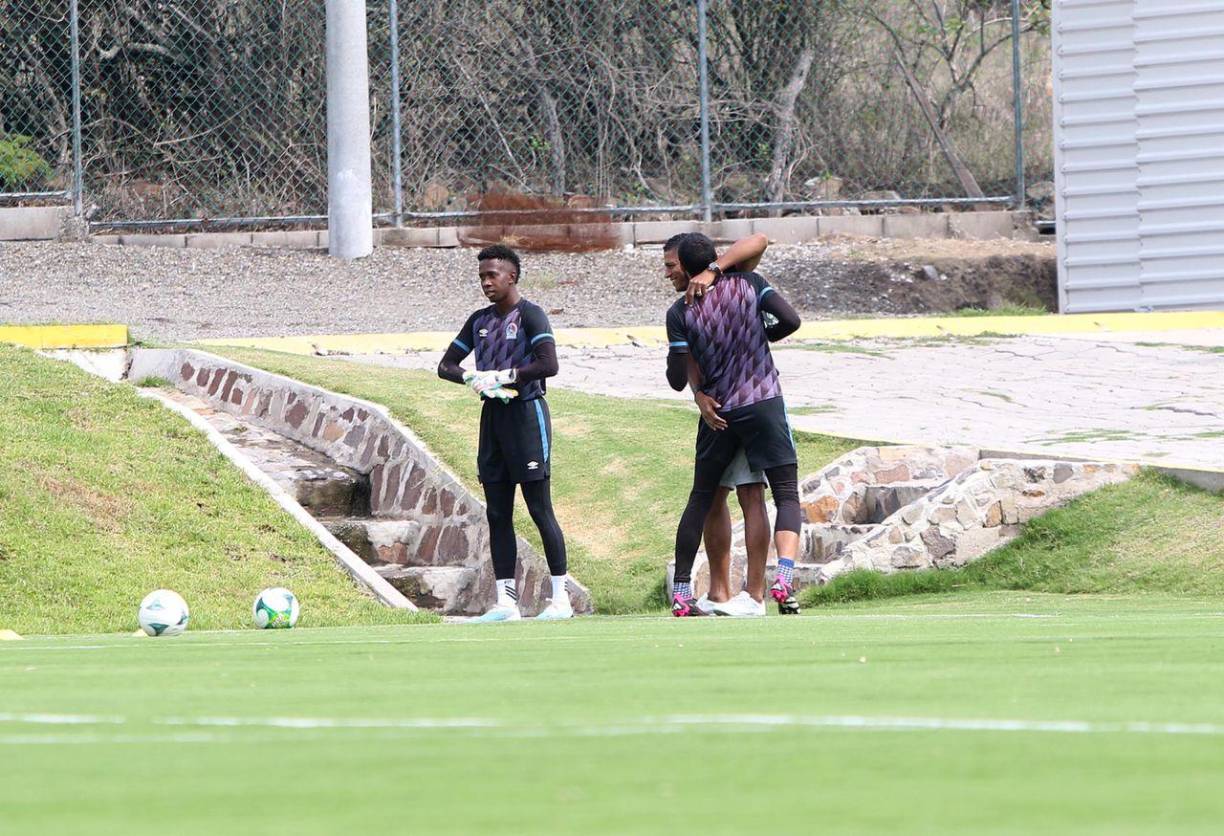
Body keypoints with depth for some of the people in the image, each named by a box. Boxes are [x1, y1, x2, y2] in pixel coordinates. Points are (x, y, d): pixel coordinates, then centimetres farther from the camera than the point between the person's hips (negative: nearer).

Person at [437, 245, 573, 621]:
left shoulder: (529, 315, -8)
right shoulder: (480, 321, 13)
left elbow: (548, 364, -21)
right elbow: (446, 366, 16)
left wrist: (501, 376, -16)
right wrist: (472, 378, -6)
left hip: (526, 412, -7)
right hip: (492, 416, 7)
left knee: (539, 509, -8)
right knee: (498, 514, 5)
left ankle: (561, 597, -5)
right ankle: (505, 601, 6)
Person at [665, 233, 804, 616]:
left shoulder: (680, 313, -4)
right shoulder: (748, 284, -3)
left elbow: (678, 380, -5)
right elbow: (791, 320, -10)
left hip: (717, 412, 1)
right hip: (763, 404, -1)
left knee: (701, 498, 15)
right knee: (787, 494, 0)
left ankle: (681, 592, 15)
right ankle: (784, 578, -23)